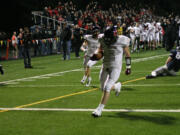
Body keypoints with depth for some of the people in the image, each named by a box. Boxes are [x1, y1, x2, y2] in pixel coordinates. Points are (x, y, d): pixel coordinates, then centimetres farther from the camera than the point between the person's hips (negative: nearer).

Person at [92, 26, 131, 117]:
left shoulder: (122, 41, -13)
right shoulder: (103, 40, -4)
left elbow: (127, 54, 0)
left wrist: (128, 67, 5)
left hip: (116, 68, -5)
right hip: (105, 66, 5)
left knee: (107, 88, -15)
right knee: (103, 88, 12)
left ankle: (99, 109, -9)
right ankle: (117, 86, 44)